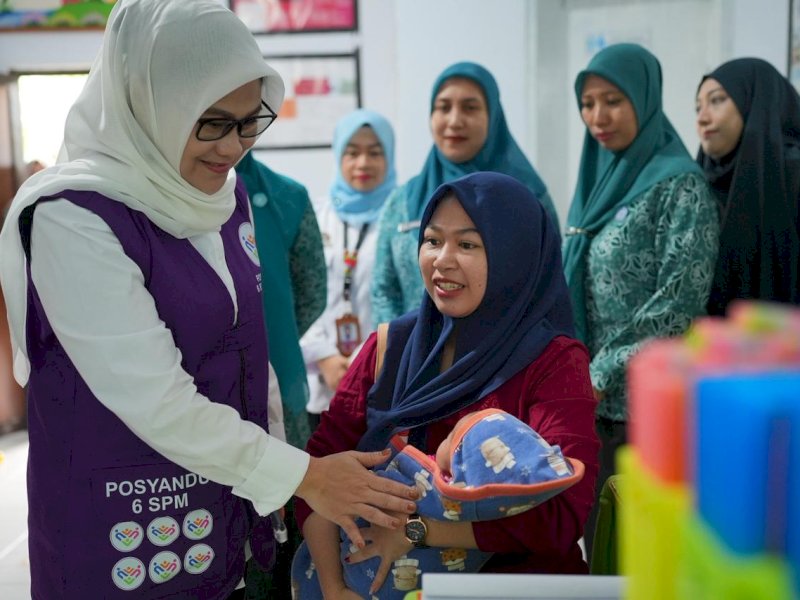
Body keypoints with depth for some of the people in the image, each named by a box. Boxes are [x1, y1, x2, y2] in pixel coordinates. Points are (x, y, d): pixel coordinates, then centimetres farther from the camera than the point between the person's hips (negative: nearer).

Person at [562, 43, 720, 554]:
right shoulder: (598, 180, 12)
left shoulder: (679, 184, -10)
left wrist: (601, 376, -15)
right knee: (602, 548, 14)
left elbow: (679, 302, -17)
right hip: (596, 402, 7)